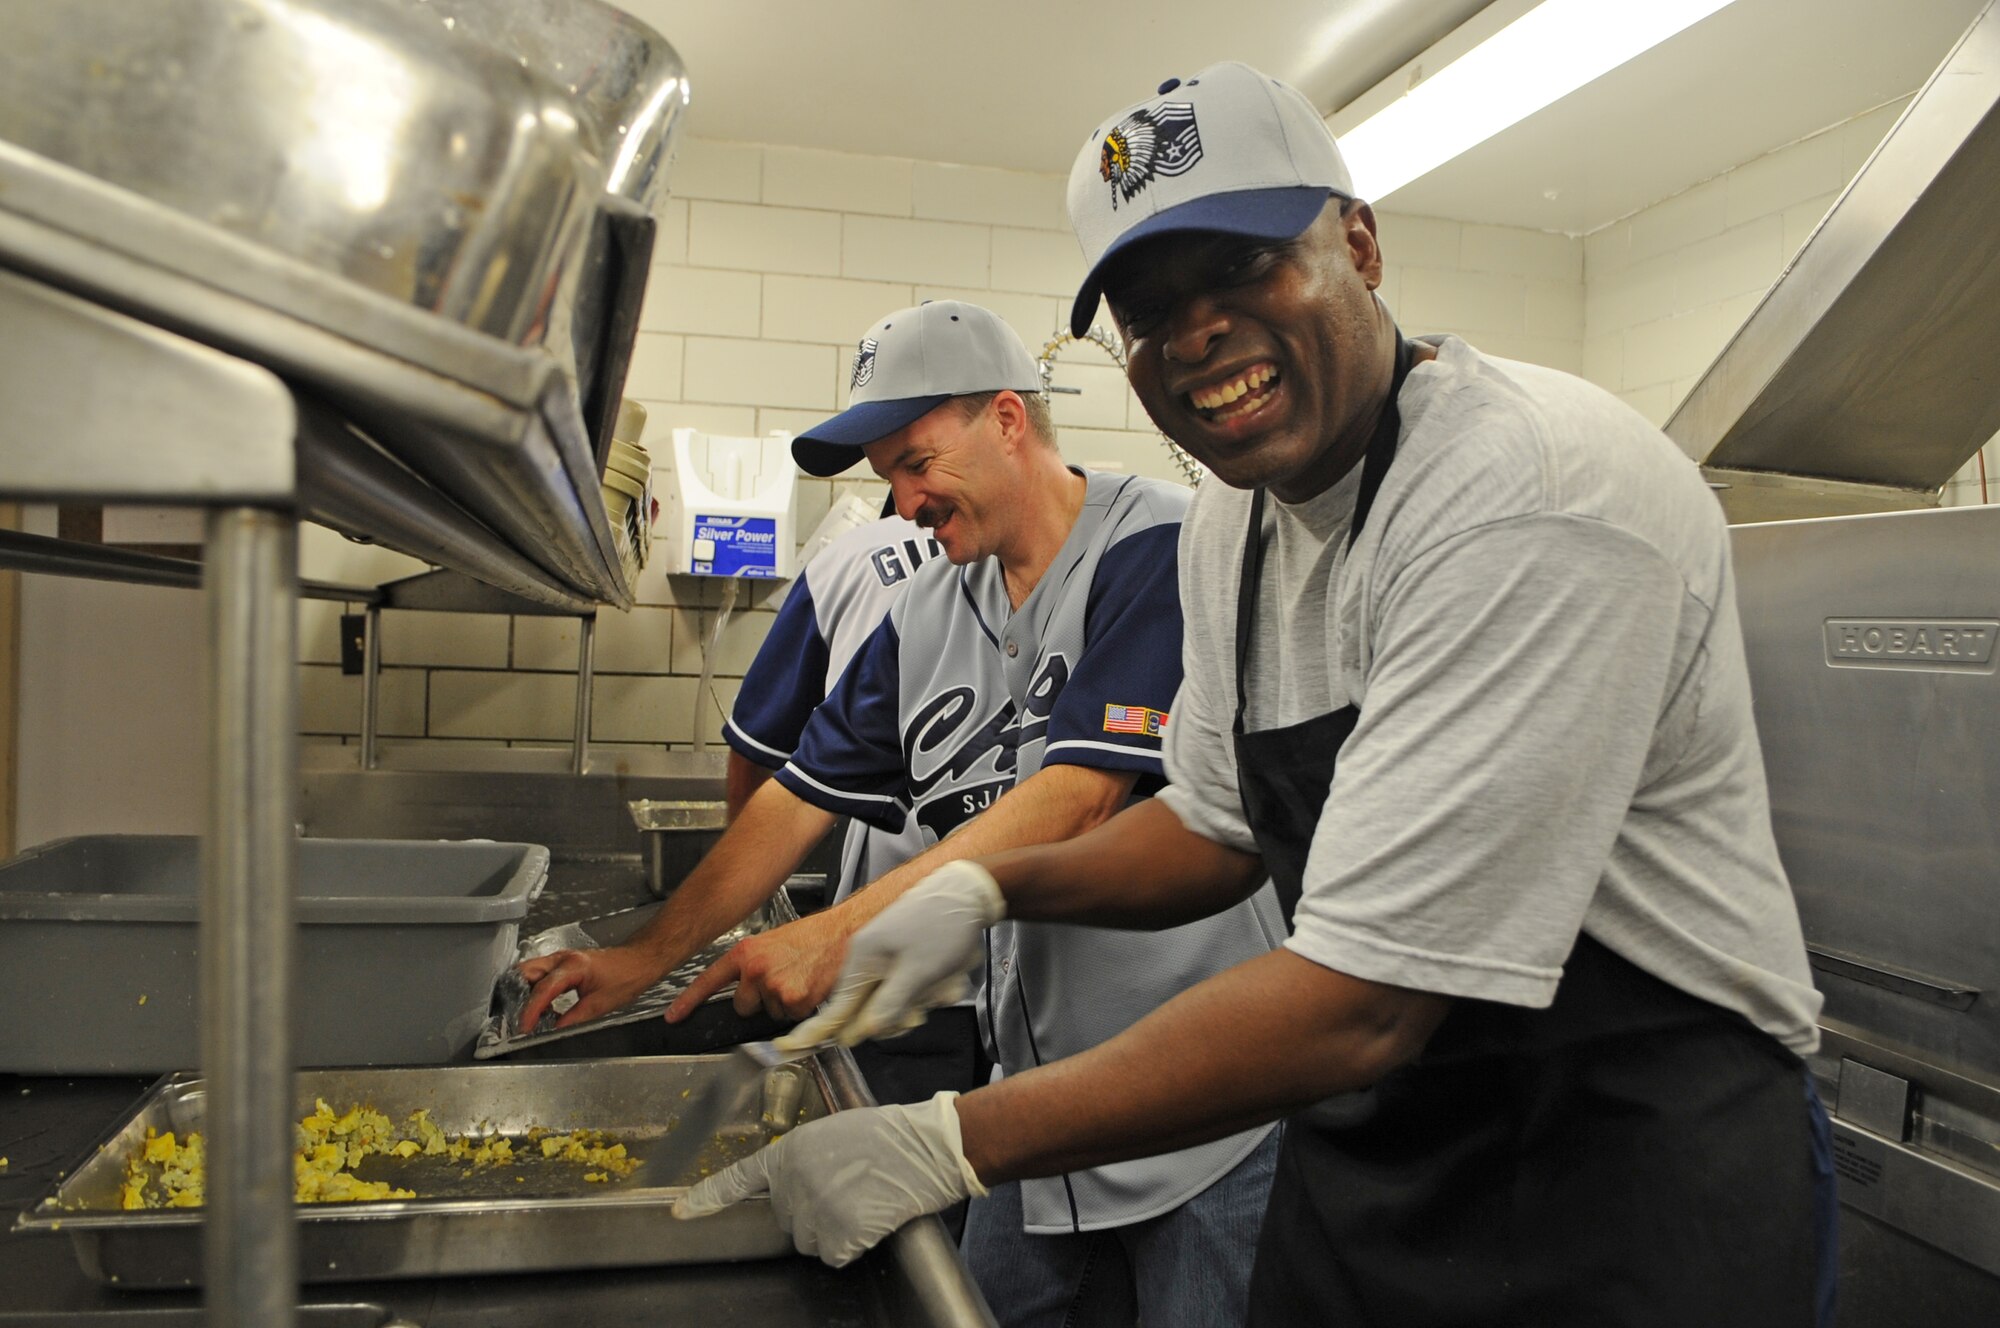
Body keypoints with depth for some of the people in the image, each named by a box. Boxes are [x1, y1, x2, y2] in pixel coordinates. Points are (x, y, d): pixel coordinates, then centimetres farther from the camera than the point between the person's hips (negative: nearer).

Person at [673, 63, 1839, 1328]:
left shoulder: (1543, 491, -27)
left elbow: (1361, 1001, -30)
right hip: (1369, 1153, 7)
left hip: (1638, 1176, -7)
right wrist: (988, 887, -5)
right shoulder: (1232, 521, 0)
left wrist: (951, 1145, -23)